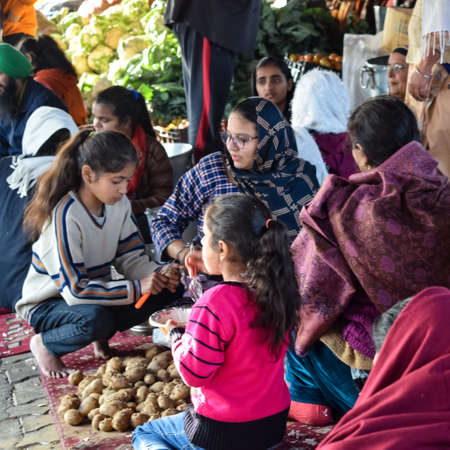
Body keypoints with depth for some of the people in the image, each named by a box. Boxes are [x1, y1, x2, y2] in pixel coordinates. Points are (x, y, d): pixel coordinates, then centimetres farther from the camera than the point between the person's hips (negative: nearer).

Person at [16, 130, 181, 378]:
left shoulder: (119, 204, -7)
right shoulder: (64, 216, -30)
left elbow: (130, 258, -1)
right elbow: (74, 290, -32)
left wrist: (158, 276, -22)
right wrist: (136, 288, -34)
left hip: (96, 293, 7)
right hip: (47, 305, -7)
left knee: (164, 291, -13)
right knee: (95, 318, -39)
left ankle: (101, 335, 5)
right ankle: (44, 344, -7)